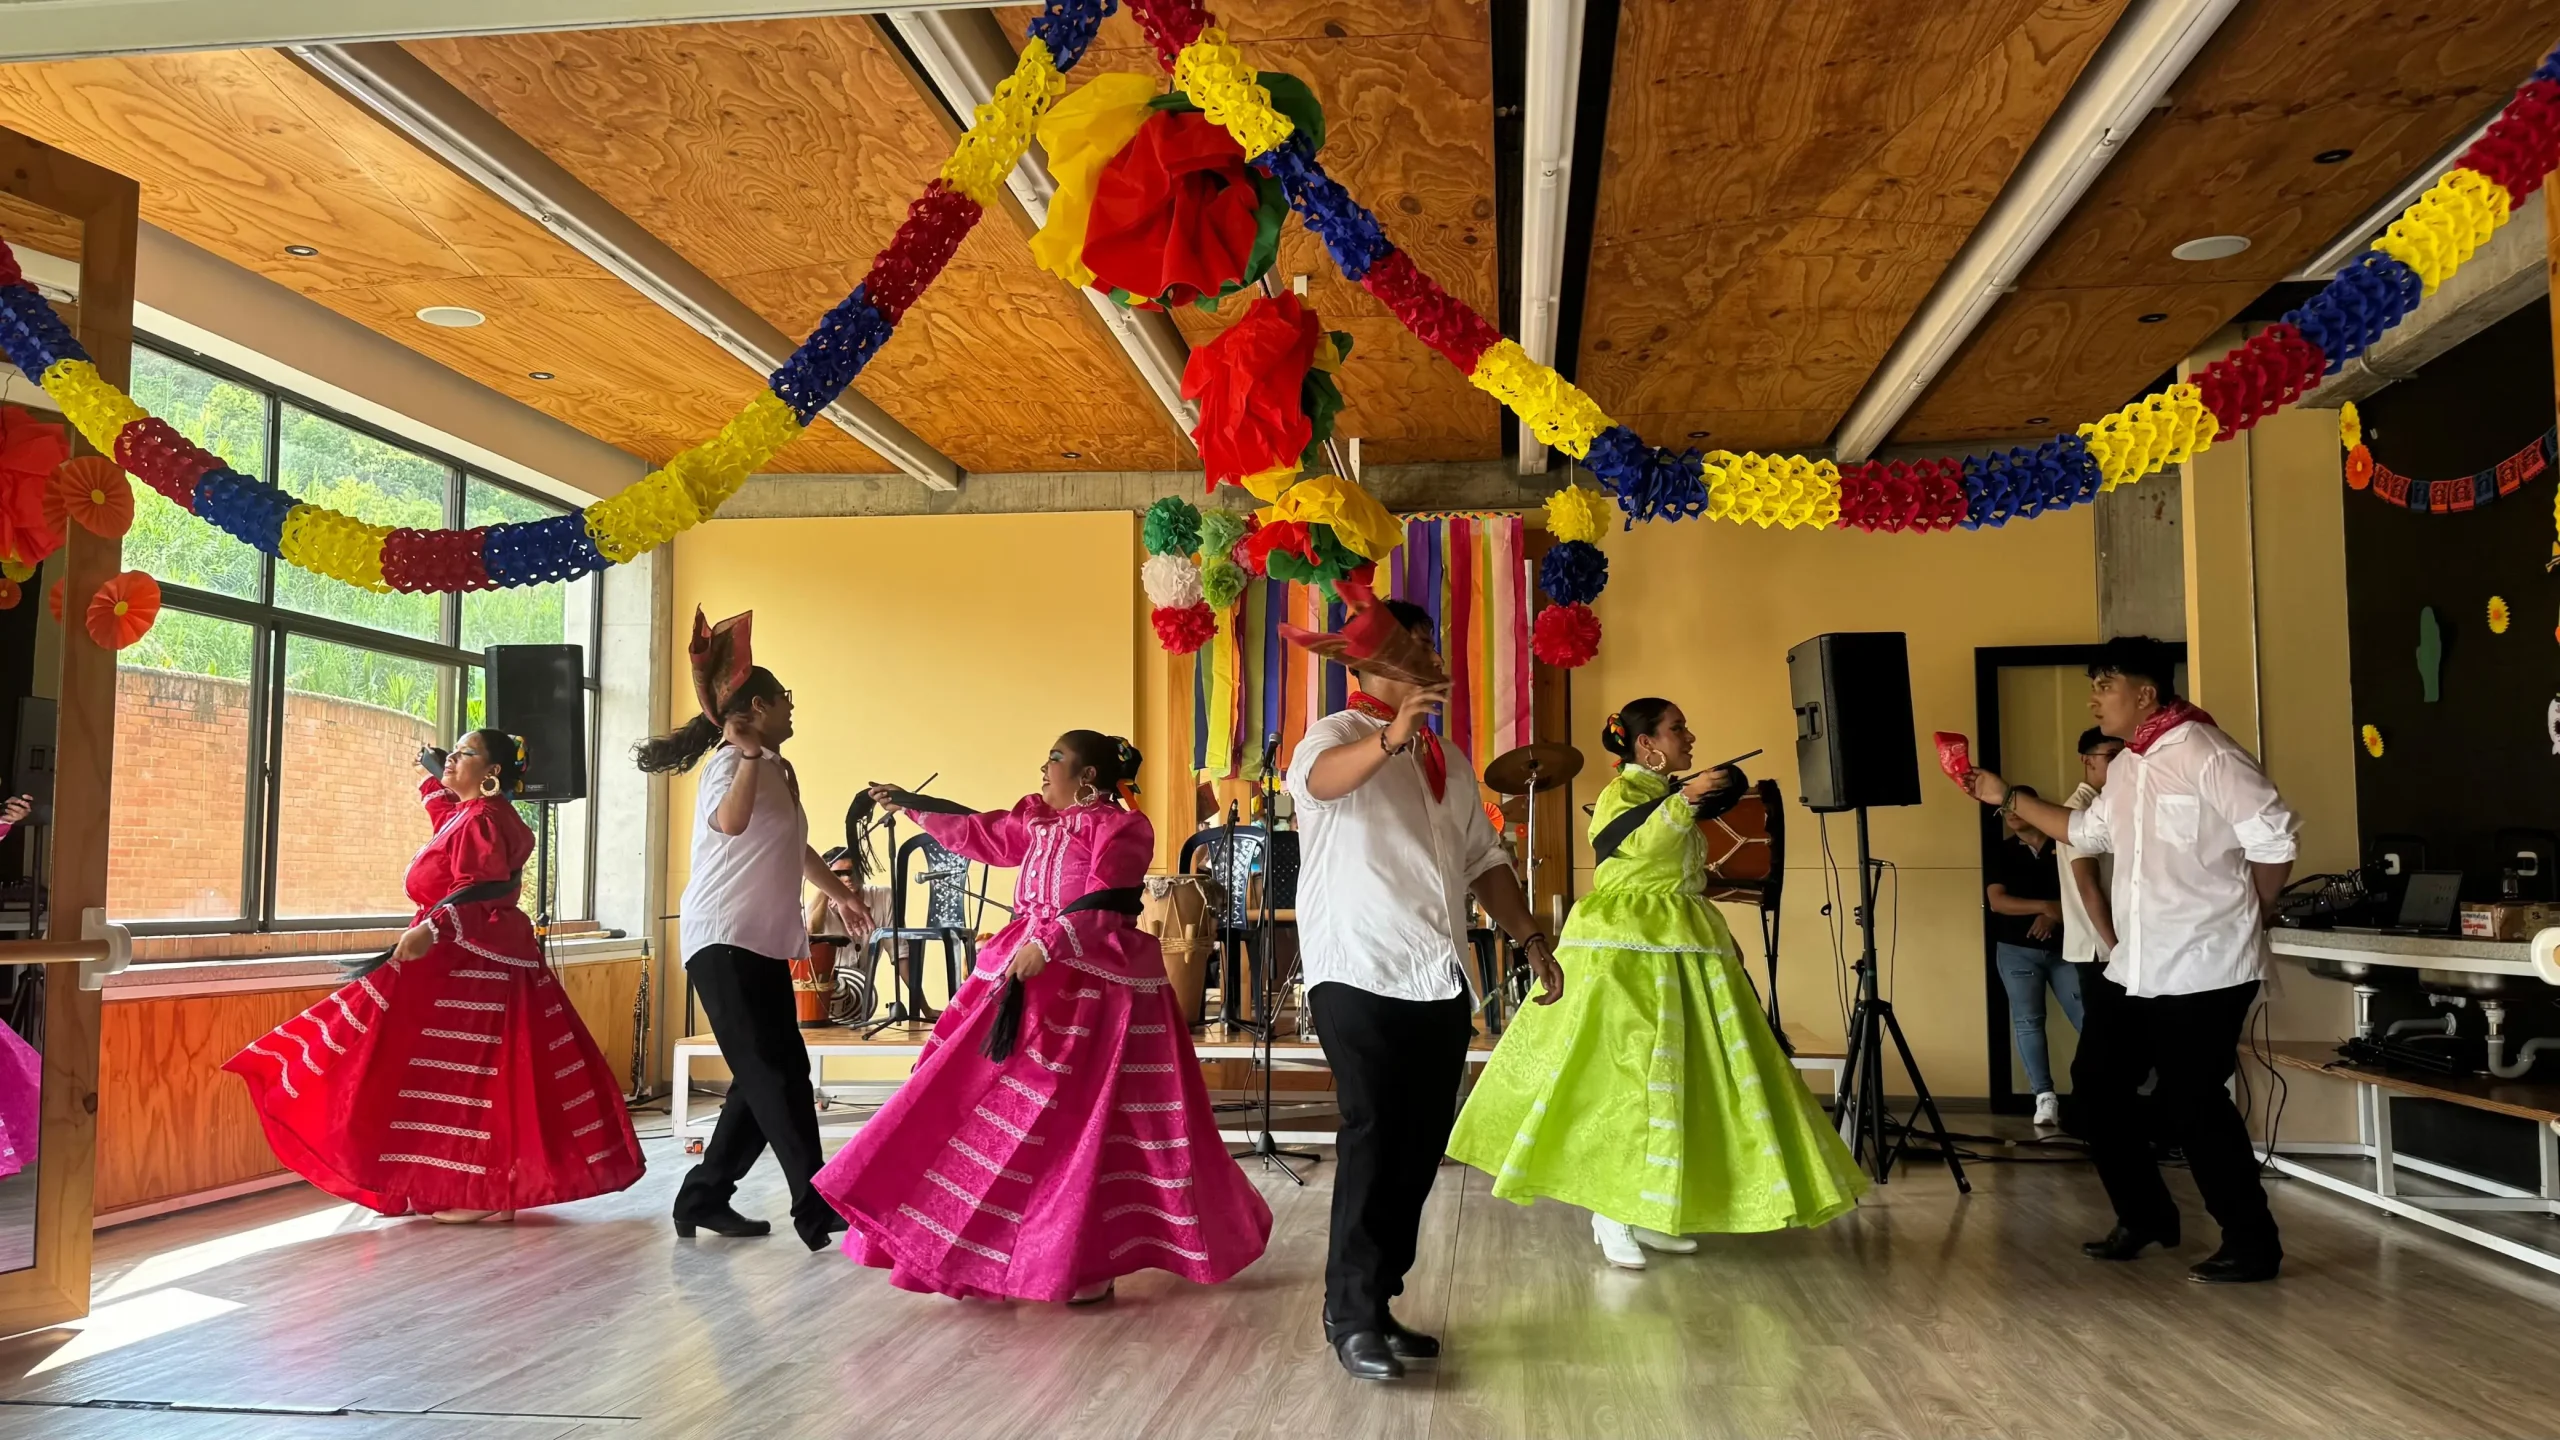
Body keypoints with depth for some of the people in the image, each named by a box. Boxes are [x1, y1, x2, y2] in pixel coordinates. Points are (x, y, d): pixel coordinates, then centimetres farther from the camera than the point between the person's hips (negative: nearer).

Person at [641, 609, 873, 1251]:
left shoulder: (778, 770, 16)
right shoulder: (733, 763, -11)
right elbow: (730, 820, -36)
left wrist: (837, 890, 45)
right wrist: (749, 752, -33)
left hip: (765, 944, 10)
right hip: (724, 941, -9)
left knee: (770, 1075, 9)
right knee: (773, 1074, -12)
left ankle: (704, 1198, 19)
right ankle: (818, 1210, -12)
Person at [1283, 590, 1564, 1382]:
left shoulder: (1448, 759, 18)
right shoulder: (1338, 733, -5)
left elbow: (1483, 858, 22)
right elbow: (1320, 779, -30)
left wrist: (1530, 937, 15)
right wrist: (1390, 736, -47)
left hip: (1440, 980, 7)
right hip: (1360, 975, -7)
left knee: (1419, 1148, 8)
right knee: (1374, 1139, -11)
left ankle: (1379, 1305, 18)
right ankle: (1351, 1317, -2)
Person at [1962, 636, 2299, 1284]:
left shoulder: (2208, 755, -16)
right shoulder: (2126, 768, 12)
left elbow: (2275, 842, -16)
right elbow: (2087, 833, 26)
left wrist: (2242, 919, -3)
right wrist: (2007, 798, 21)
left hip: (2203, 969, -9)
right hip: (2134, 967, 9)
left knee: (2189, 1103, -6)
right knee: (2098, 1084, 12)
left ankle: (2253, 1243, 9)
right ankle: (2145, 1216, 26)